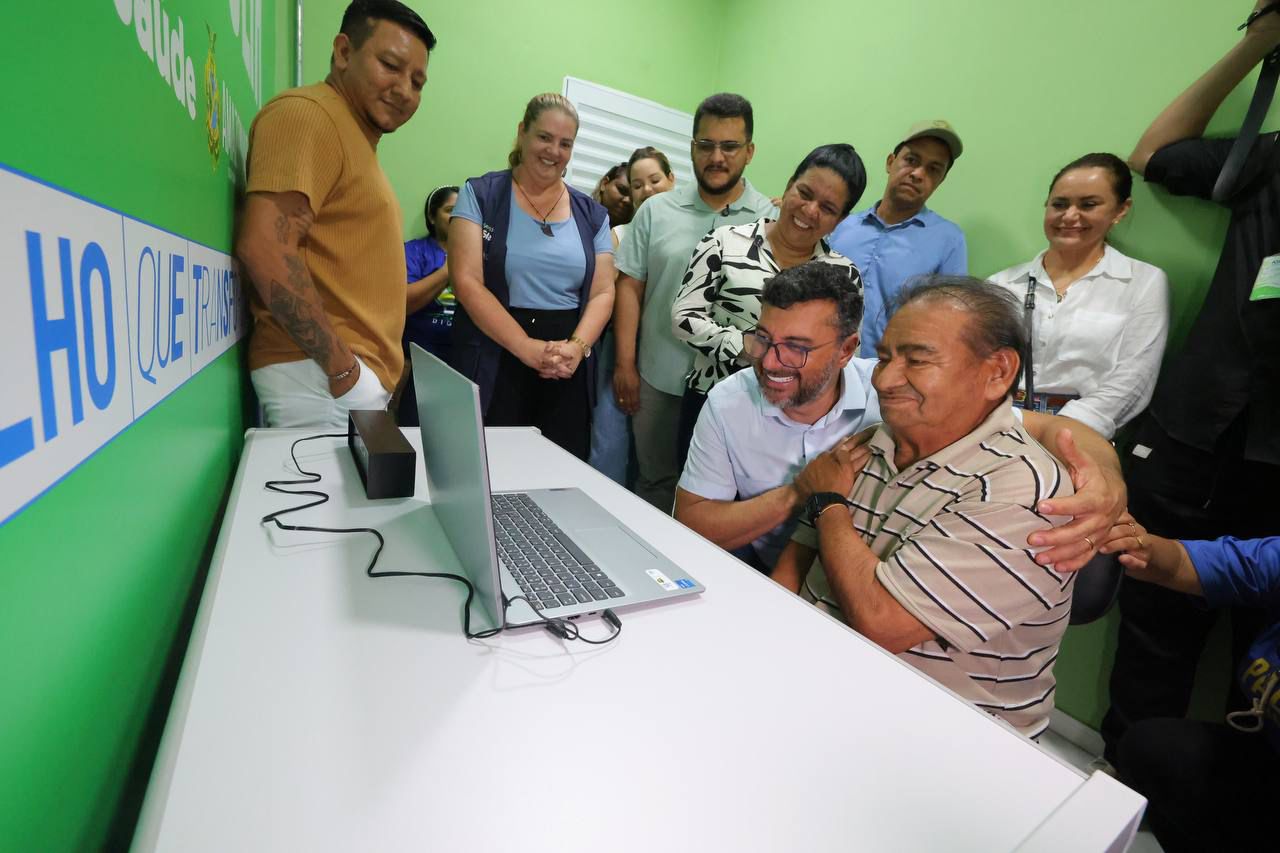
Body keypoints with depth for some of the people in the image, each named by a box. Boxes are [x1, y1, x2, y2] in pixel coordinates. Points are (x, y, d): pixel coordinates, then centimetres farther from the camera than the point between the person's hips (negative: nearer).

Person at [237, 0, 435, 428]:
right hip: (319, 375, -9)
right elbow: (264, 248, -20)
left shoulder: (357, 136, 21)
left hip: (358, 372, 9)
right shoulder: (308, 113, -7)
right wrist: (342, 365, -17)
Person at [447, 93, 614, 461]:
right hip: (492, 365, -2)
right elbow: (467, 281, -8)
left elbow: (602, 292, 7)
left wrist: (577, 346, -13)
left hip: (568, 373, 3)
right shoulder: (480, 195, 3)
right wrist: (528, 348, -17)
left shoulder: (591, 214, 12)